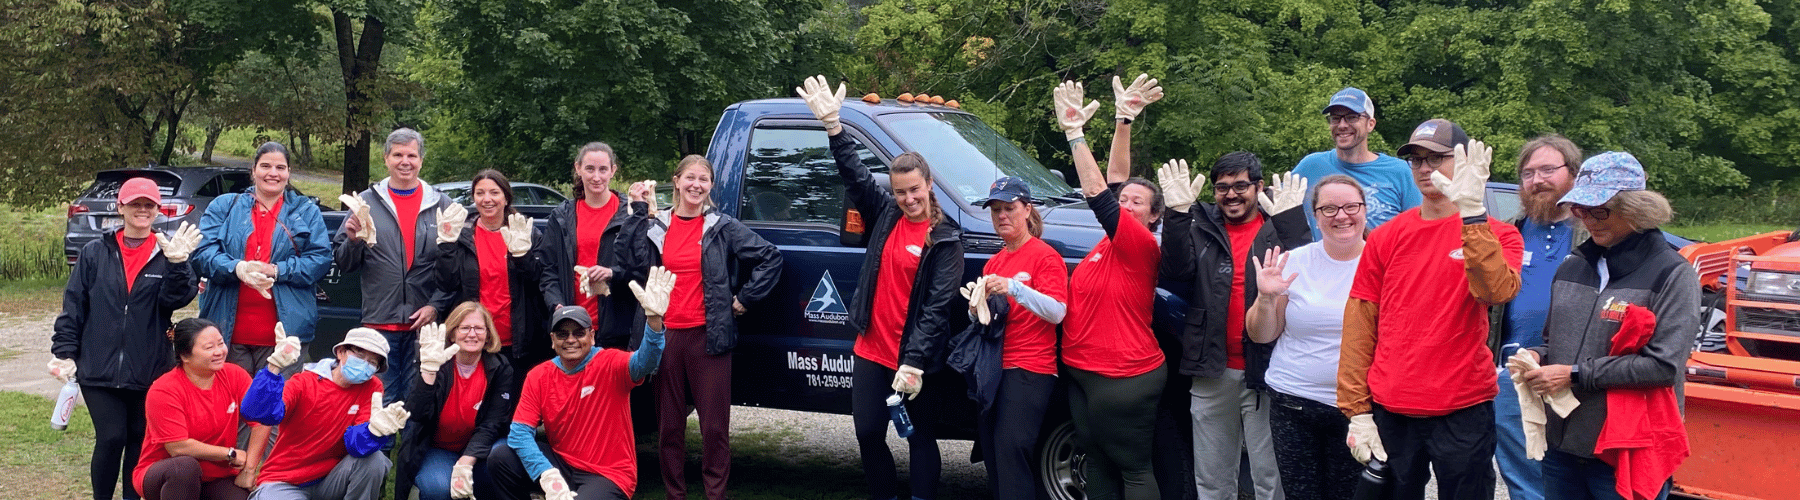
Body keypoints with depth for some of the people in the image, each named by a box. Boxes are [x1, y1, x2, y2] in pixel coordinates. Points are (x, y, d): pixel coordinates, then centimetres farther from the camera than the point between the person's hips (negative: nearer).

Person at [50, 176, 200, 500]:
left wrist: (177, 264, -27)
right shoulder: (95, 254, 4)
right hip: (99, 370, -1)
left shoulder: (168, 253, 4)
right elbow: (73, 307, 4)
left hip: (149, 372, 1)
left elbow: (176, 298, -11)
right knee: (111, 438, -7)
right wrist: (65, 352, -2)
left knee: (139, 440, 9)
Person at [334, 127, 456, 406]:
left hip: (425, 322, 0)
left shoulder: (442, 206, 8)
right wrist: (353, 241, -11)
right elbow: (344, 265, 9)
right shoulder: (366, 202, 8)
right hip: (378, 322, 0)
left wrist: (436, 305, -7)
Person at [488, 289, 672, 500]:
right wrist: (548, 476, -23)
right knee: (500, 457, -14)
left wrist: (653, 317, -53)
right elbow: (519, 433, -7)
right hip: (560, 465, 5)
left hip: (607, 477, -5)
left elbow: (644, 362, -33)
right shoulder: (538, 376, 0)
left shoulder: (610, 365, -11)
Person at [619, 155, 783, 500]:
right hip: (665, 336, 2)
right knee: (669, 425, 6)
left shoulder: (724, 228, 4)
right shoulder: (655, 226, 10)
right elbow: (634, 265, -5)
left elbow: (770, 258, 6)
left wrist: (744, 298, 2)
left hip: (708, 337, -2)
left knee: (714, 426, -3)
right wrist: (639, 212, -4)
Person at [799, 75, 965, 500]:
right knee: (868, 434, 8)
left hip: (914, 359, -5)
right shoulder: (886, 214, 5)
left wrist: (914, 363, -20)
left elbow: (937, 307, -13)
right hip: (871, 352, 5)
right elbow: (854, 174, 4)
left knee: (920, 440, 6)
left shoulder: (945, 239, -9)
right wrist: (833, 125, -9)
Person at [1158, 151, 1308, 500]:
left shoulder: (1281, 227, 3)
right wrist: (1179, 213, -17)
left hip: (1264, 370, -3)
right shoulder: (1201, 227, 9)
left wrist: (1290, 220, -23)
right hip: (1212, 373, 3)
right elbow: (1176, 272, -8)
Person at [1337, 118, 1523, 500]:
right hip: (1390, 411, 2)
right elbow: (1359, 329, 4)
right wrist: (1357, 412, -1)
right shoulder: (1386, 237, 7)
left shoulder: (1495, 235, 1)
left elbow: (1496, 290, -22)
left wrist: (1472, 214, -27)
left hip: (1463, 412, -2)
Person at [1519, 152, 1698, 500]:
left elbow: (1664, 365, -15)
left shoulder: (1671, 274, -6)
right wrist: (1536, 356, 0)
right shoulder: (1572, 268, 12)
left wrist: (1576, 375, -17)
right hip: (1561, 446, 6)